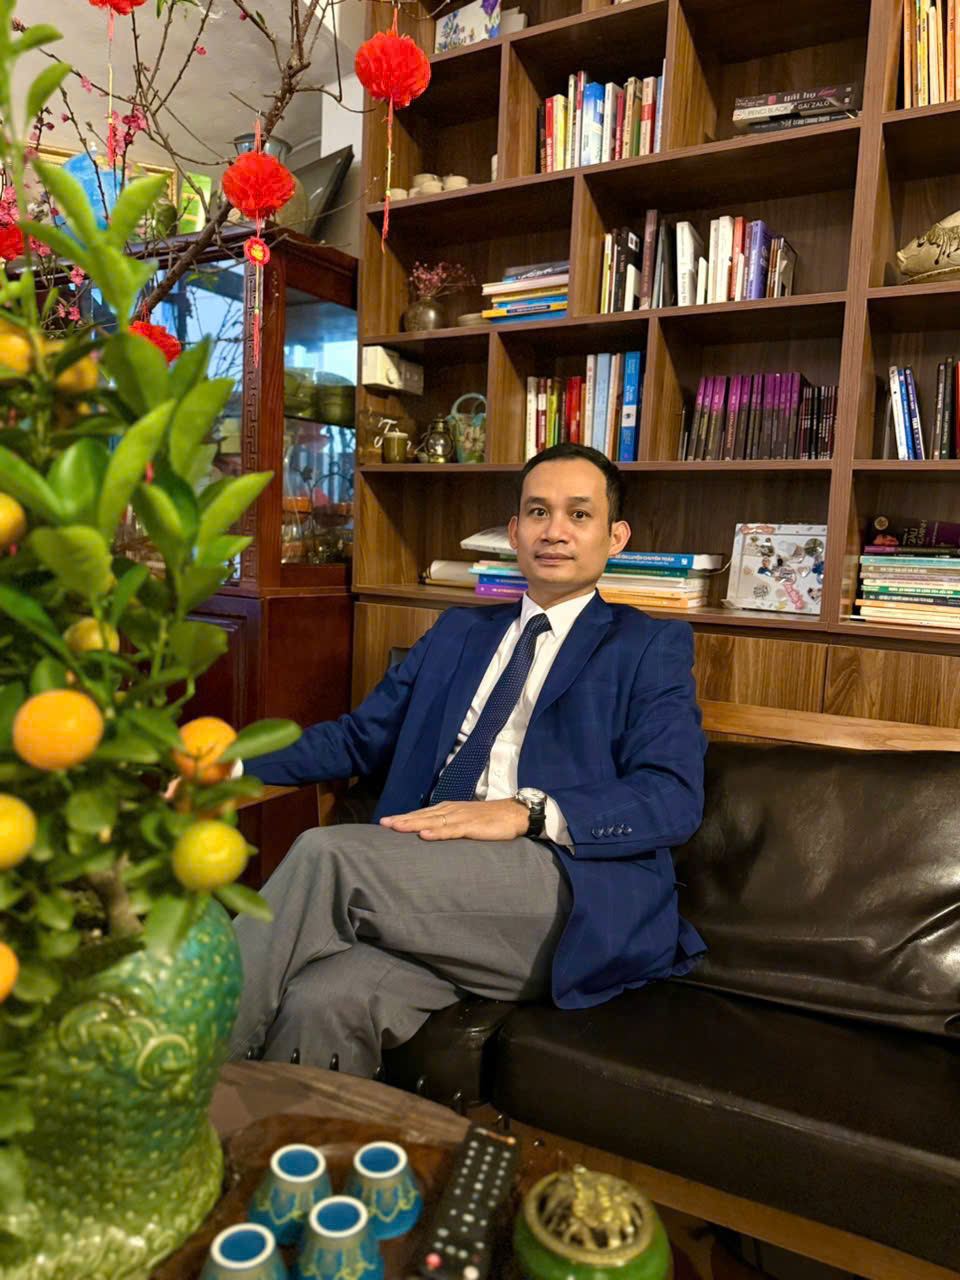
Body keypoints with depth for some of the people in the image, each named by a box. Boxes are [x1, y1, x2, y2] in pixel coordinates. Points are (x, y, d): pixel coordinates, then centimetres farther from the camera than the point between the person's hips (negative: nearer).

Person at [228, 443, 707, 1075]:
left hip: (571, 898, -4)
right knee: (321, 1002, -29)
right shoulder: (457, 632, 26)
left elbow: (674, 798, -4)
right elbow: (360, 737, 25)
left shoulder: (652, 645, 11)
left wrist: (527, 811, -20)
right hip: (436, 882, 4)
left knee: (326, 851, -24)